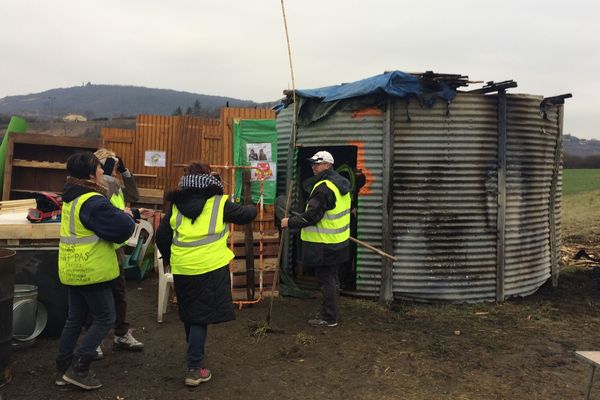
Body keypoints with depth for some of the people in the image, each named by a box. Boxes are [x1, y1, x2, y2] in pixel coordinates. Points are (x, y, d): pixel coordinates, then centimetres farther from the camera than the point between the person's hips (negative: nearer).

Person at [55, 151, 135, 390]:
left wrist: (120, 217, 2)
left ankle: (63, 369, 24)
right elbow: (122, 230, -21)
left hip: (73, 269, 9)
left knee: (75, 318, 17)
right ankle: (78, 369, 2)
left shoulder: (71, 197, 10)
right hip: (91, 270, -9)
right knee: (105, 318, 2)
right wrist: (128, 218, -1)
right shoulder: (93, 202, -21)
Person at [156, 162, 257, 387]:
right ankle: (194, 369, 4)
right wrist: (252, 208, 31)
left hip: (182, 269, 4)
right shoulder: (219, 203, -4)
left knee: (189, 314, 21)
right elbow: (246, 215, 7)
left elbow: (161, 236, 7)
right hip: (210, 268, -4)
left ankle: (194, 355, 41)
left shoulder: (176, 205, 6)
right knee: (201, 316, 4)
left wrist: (168, 258, 24)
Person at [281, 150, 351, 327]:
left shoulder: (323, 188, -21)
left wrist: (290, 222, -14)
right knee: (332, 278, 19)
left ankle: (328, 318, 9)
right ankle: (329, 312, 32)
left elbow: (312, 216, -24)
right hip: (338, 241, 10)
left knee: (326, 280, 0)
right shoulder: (340, 183, 11)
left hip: (325, 244, -10)